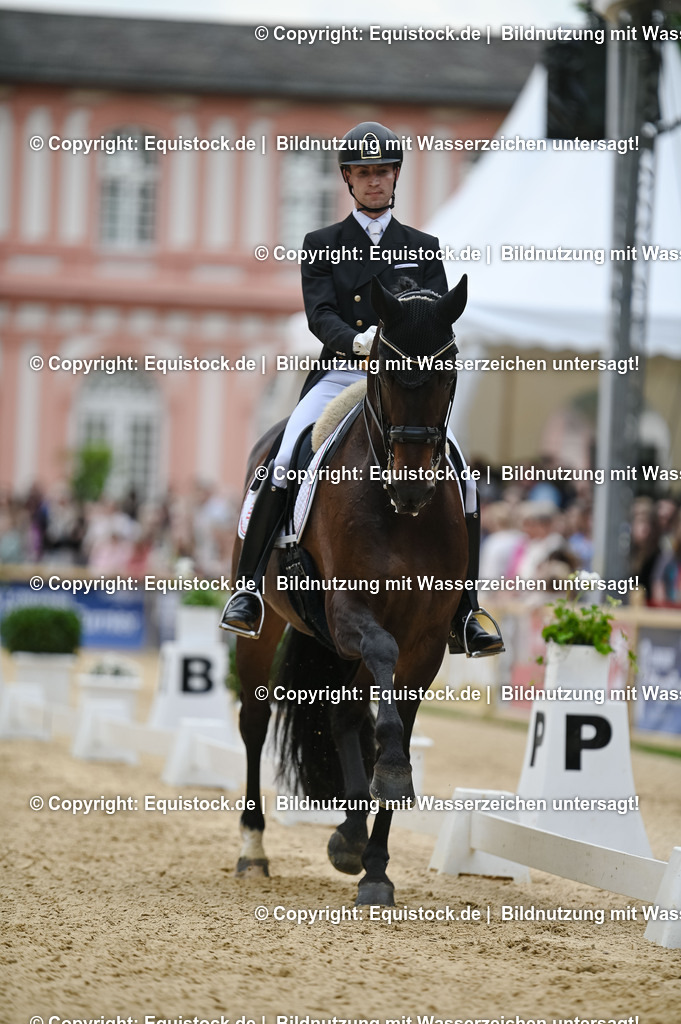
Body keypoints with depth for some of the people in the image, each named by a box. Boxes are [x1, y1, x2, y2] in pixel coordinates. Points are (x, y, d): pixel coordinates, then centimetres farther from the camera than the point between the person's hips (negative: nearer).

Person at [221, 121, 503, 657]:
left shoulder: (423, 248, 15)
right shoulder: (322, 245, 11)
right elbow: (320, 314, -4)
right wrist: (358, 342, -26)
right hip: (338, 376, -1)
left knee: (461, 481, -16)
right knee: (283, 465, -26)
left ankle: (464, 616, -6)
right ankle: (247, 588, -18)